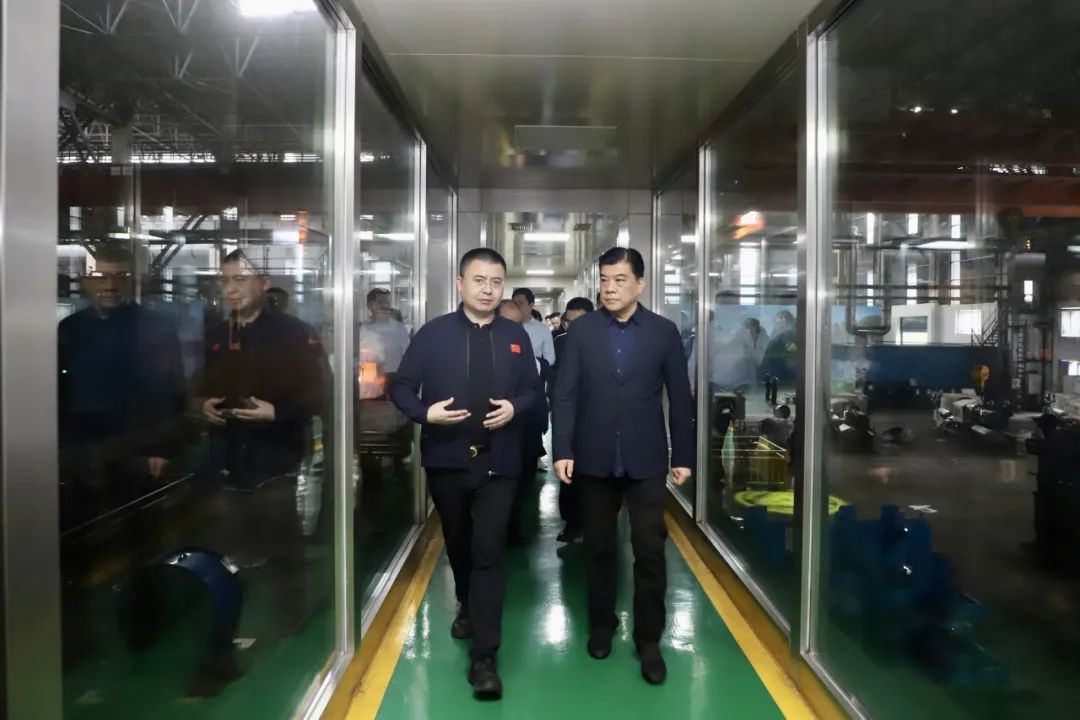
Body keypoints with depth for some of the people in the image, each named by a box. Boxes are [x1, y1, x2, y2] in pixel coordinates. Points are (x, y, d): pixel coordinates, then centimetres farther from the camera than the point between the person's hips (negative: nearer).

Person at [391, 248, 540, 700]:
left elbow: (533, 390, 9)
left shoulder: (516, 337, 4)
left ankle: (484, 657, -2)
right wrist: (425, 413, -20)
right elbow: (401, 386, -1)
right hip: (446, 459, 1)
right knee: (458, 545, 19)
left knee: (489, 552, -7)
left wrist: (515, 407, -12)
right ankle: (468, 607, 48)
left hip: (498, 462, 0)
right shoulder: (433, 333, -2)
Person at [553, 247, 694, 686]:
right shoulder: (581, 330, 1)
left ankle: (648, 639, 16)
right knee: (599, 547, 13)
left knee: (650, 550, 1)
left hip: (646, 459, -1)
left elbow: (680, 398, 2)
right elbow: (565, 393, -1)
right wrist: (563, 450, -8)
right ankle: (602, 623, 32)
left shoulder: (664, 331, 0)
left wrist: (684, 457, 1)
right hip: (595, 458, 1)